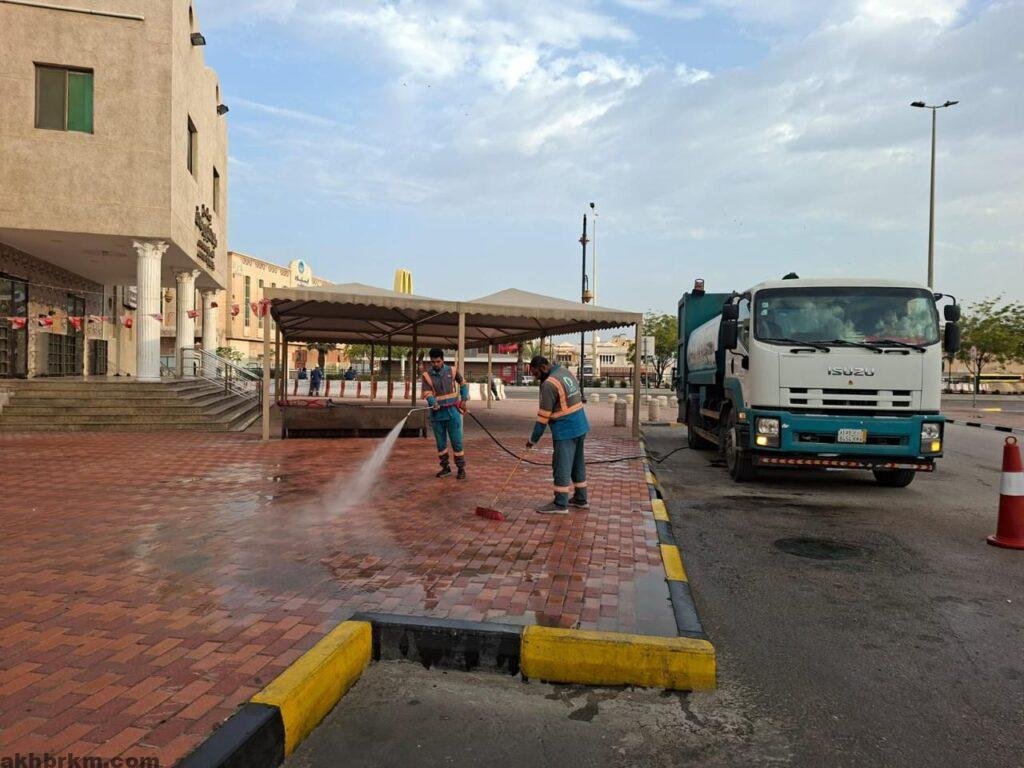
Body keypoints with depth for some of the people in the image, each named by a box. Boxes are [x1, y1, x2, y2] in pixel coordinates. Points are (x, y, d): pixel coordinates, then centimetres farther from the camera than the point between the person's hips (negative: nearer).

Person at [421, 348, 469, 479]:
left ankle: (461, 468, 6)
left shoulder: (452, 371, -1)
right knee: (440, 442, 9)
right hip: (437, 413, 1)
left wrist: (464, 400, 7)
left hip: (452, 411, -1)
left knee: (456, 441, -2)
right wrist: (433, 403, -31)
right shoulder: (426, 375, -4)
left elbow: (463, 384, 14)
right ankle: (445, 467, 22)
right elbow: (427, 393, -12)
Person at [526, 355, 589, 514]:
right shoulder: (567, 372, 8)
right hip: (580, 426, 9)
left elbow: (543, 415, -15)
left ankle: (560, 504, 2)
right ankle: (580, 499, 25)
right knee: (577, 464, 16)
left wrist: (533, 439, -7)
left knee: (561, 466, -3)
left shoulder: (549, 384, -18)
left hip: (565, 430, -9)